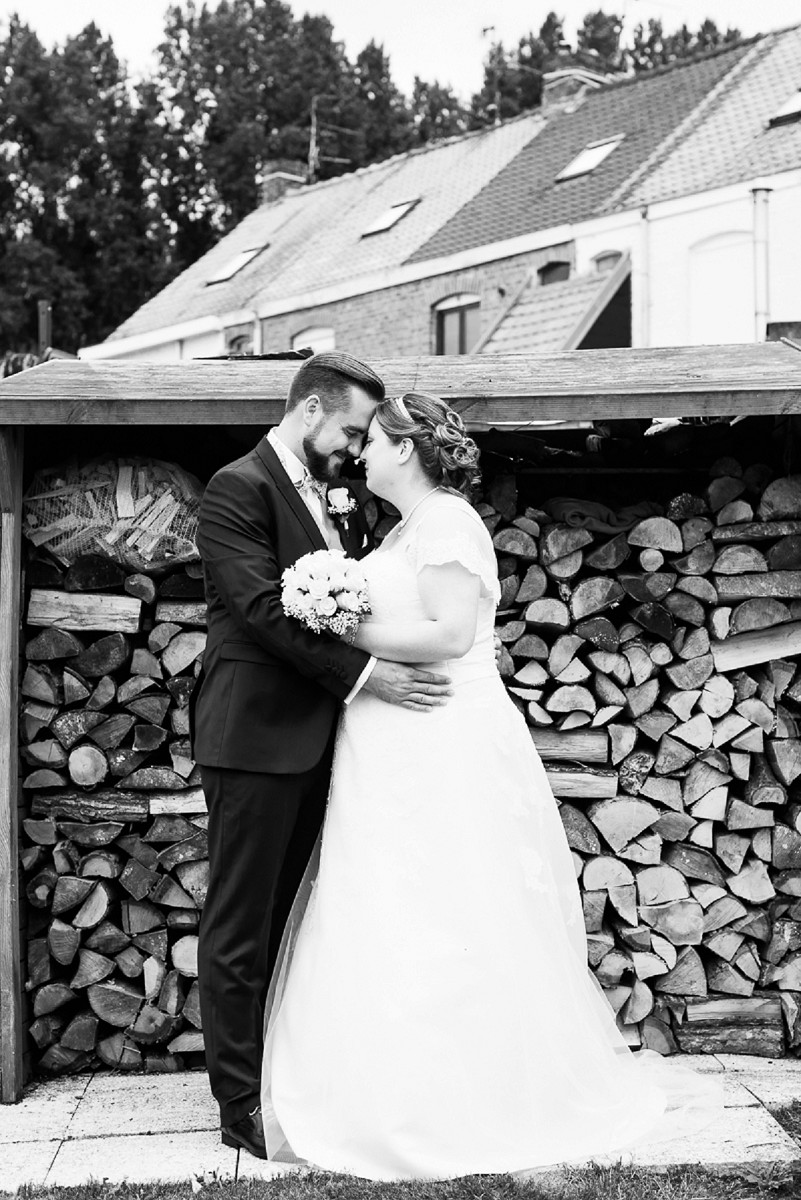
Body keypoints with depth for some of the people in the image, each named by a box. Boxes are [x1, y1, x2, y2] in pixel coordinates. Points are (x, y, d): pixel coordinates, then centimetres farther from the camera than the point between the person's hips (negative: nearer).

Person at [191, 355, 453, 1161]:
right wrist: (364, 674, -21)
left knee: (285, 919, 14)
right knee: (239, 929, 2)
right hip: (256, 735, -8)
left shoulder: (333, 500, 15)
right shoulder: (239, 488, -10)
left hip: (313, 738, 8)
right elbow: (265, 609, -19)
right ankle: (240, 1106, 10)